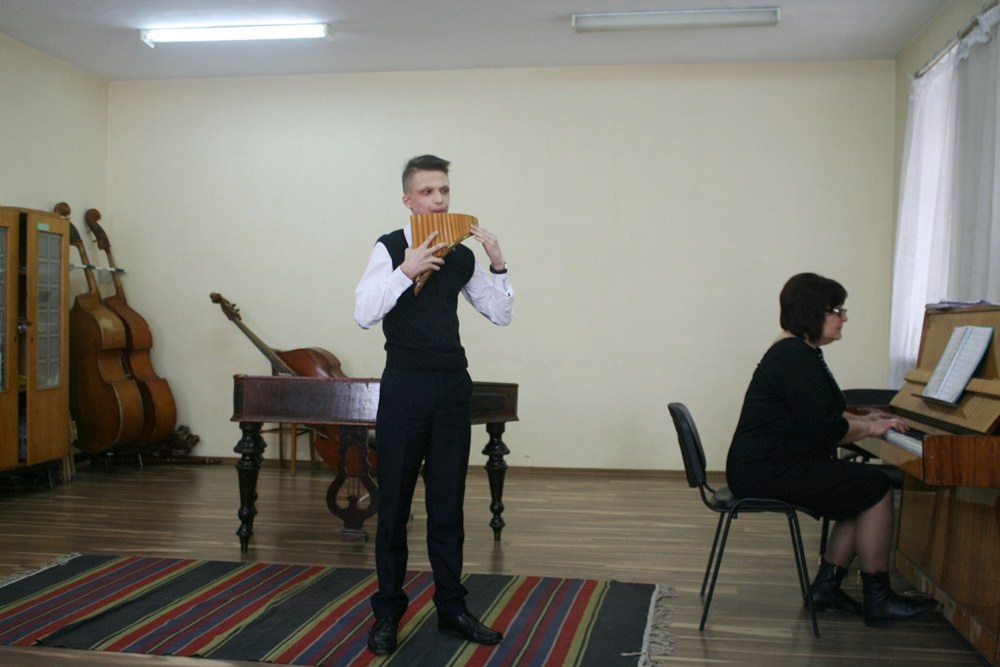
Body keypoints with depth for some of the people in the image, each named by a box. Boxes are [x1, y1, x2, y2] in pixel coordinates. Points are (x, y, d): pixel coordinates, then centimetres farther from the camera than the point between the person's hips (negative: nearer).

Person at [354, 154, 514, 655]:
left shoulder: (462, 256, 8)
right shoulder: (390, 249, -3)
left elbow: (501, 315, 9)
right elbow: (364, 314, -14)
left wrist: (497, 263, -3)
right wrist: (406, 270, -22)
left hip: (453, 386, 4)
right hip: (405, 386, -3)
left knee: (448, 502, 10)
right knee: (394, 501, 5)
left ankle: (451, 608, 20)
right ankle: (388, 611, 17)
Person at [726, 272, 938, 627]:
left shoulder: (794, 351, 16)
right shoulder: (795, 358, -18)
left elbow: (815, 413, 25)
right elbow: (826, 430, -21)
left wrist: (862, 419, 14)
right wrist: (869, 429, -4)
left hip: (767, 465, 11)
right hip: (768, 473, -11)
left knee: (863, 494, 9)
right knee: (877, 488, -10)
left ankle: (826, 586, 12)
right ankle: (877, 600, 0)